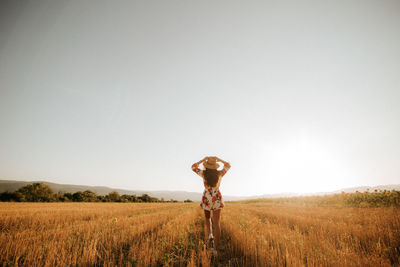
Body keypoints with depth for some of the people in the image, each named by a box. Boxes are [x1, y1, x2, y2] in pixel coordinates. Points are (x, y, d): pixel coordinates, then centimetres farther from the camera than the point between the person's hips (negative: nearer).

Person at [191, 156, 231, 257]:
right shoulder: (220, 173, -5)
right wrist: (218, 159, 9)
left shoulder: (203, 173, -10)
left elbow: (193, 167, 7)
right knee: (216, 223, 5)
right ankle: (215, 249, 1)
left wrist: (203, 159, 5)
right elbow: (228, 165, 14)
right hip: (217, 199, 1)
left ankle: (210, 234, 11)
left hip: (207, 199, -1)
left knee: (207, 217, 30)